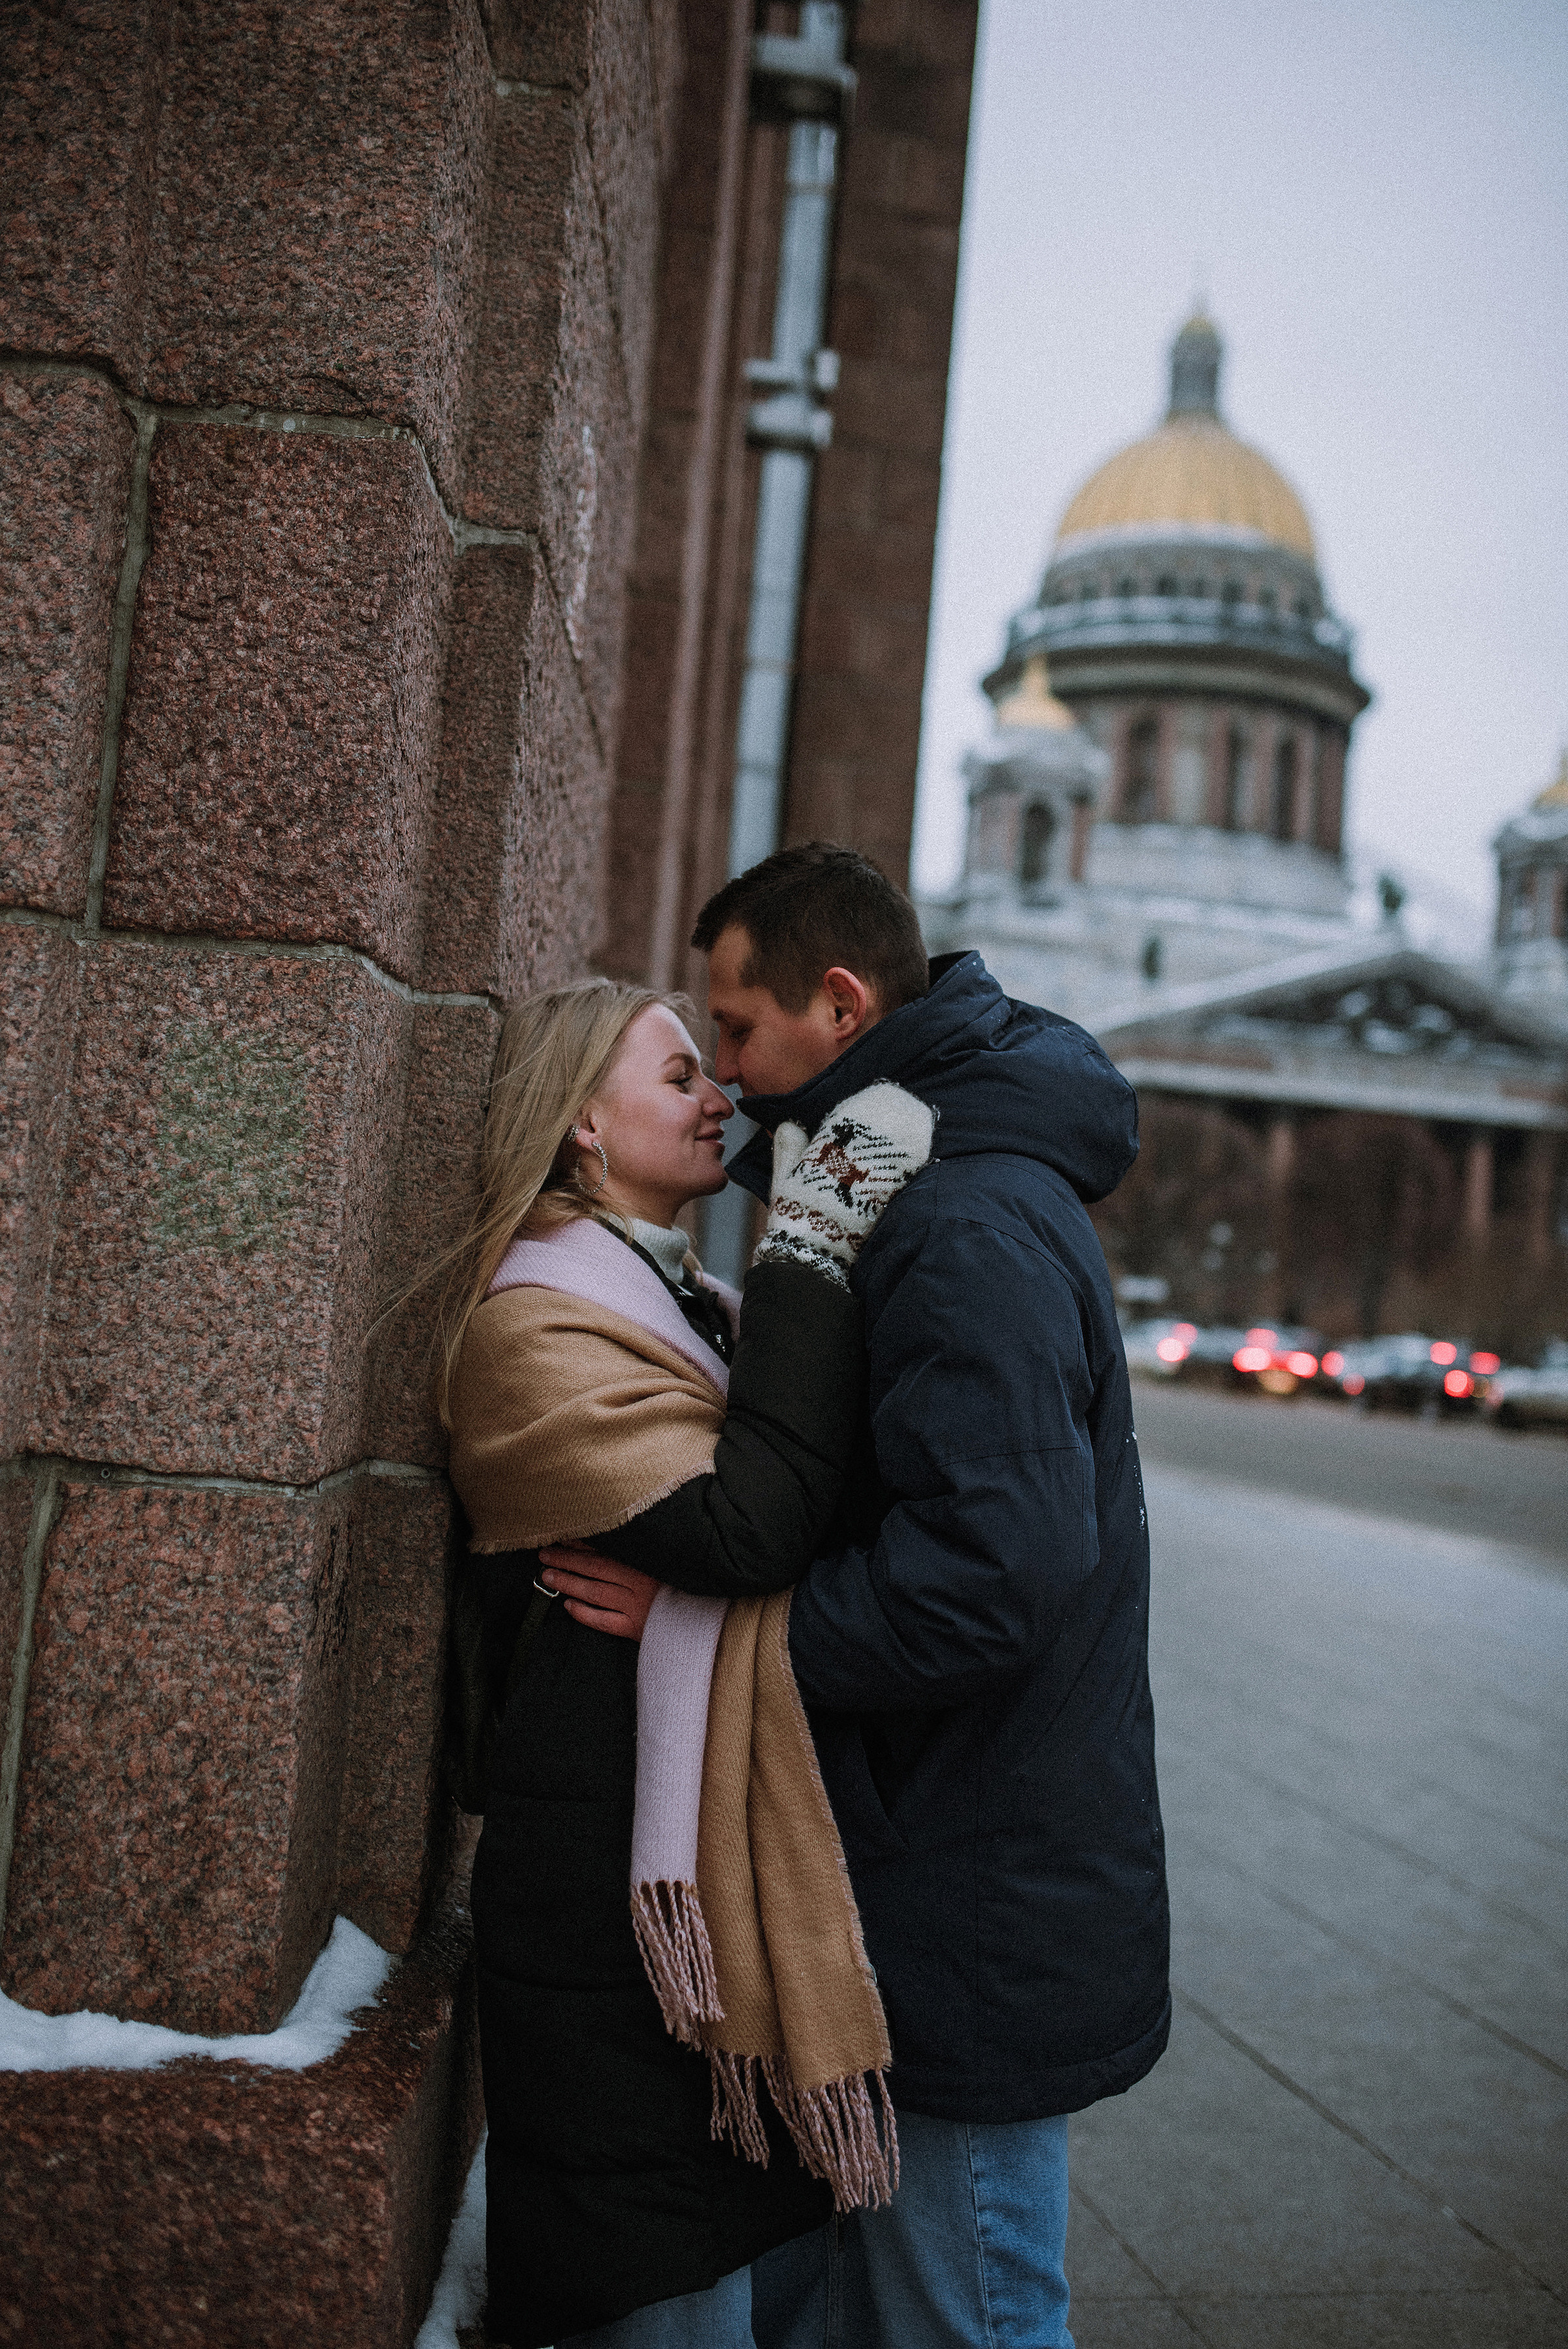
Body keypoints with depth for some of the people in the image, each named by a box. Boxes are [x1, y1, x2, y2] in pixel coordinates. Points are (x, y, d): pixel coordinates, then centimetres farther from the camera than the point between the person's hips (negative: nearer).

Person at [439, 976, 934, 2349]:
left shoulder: (692, 1304, 16)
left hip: (742, 1875, 9)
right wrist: (814, 1257, -22)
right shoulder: (534, 1324, -13)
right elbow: (748, 1527, -26)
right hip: (626, 1901, -9)